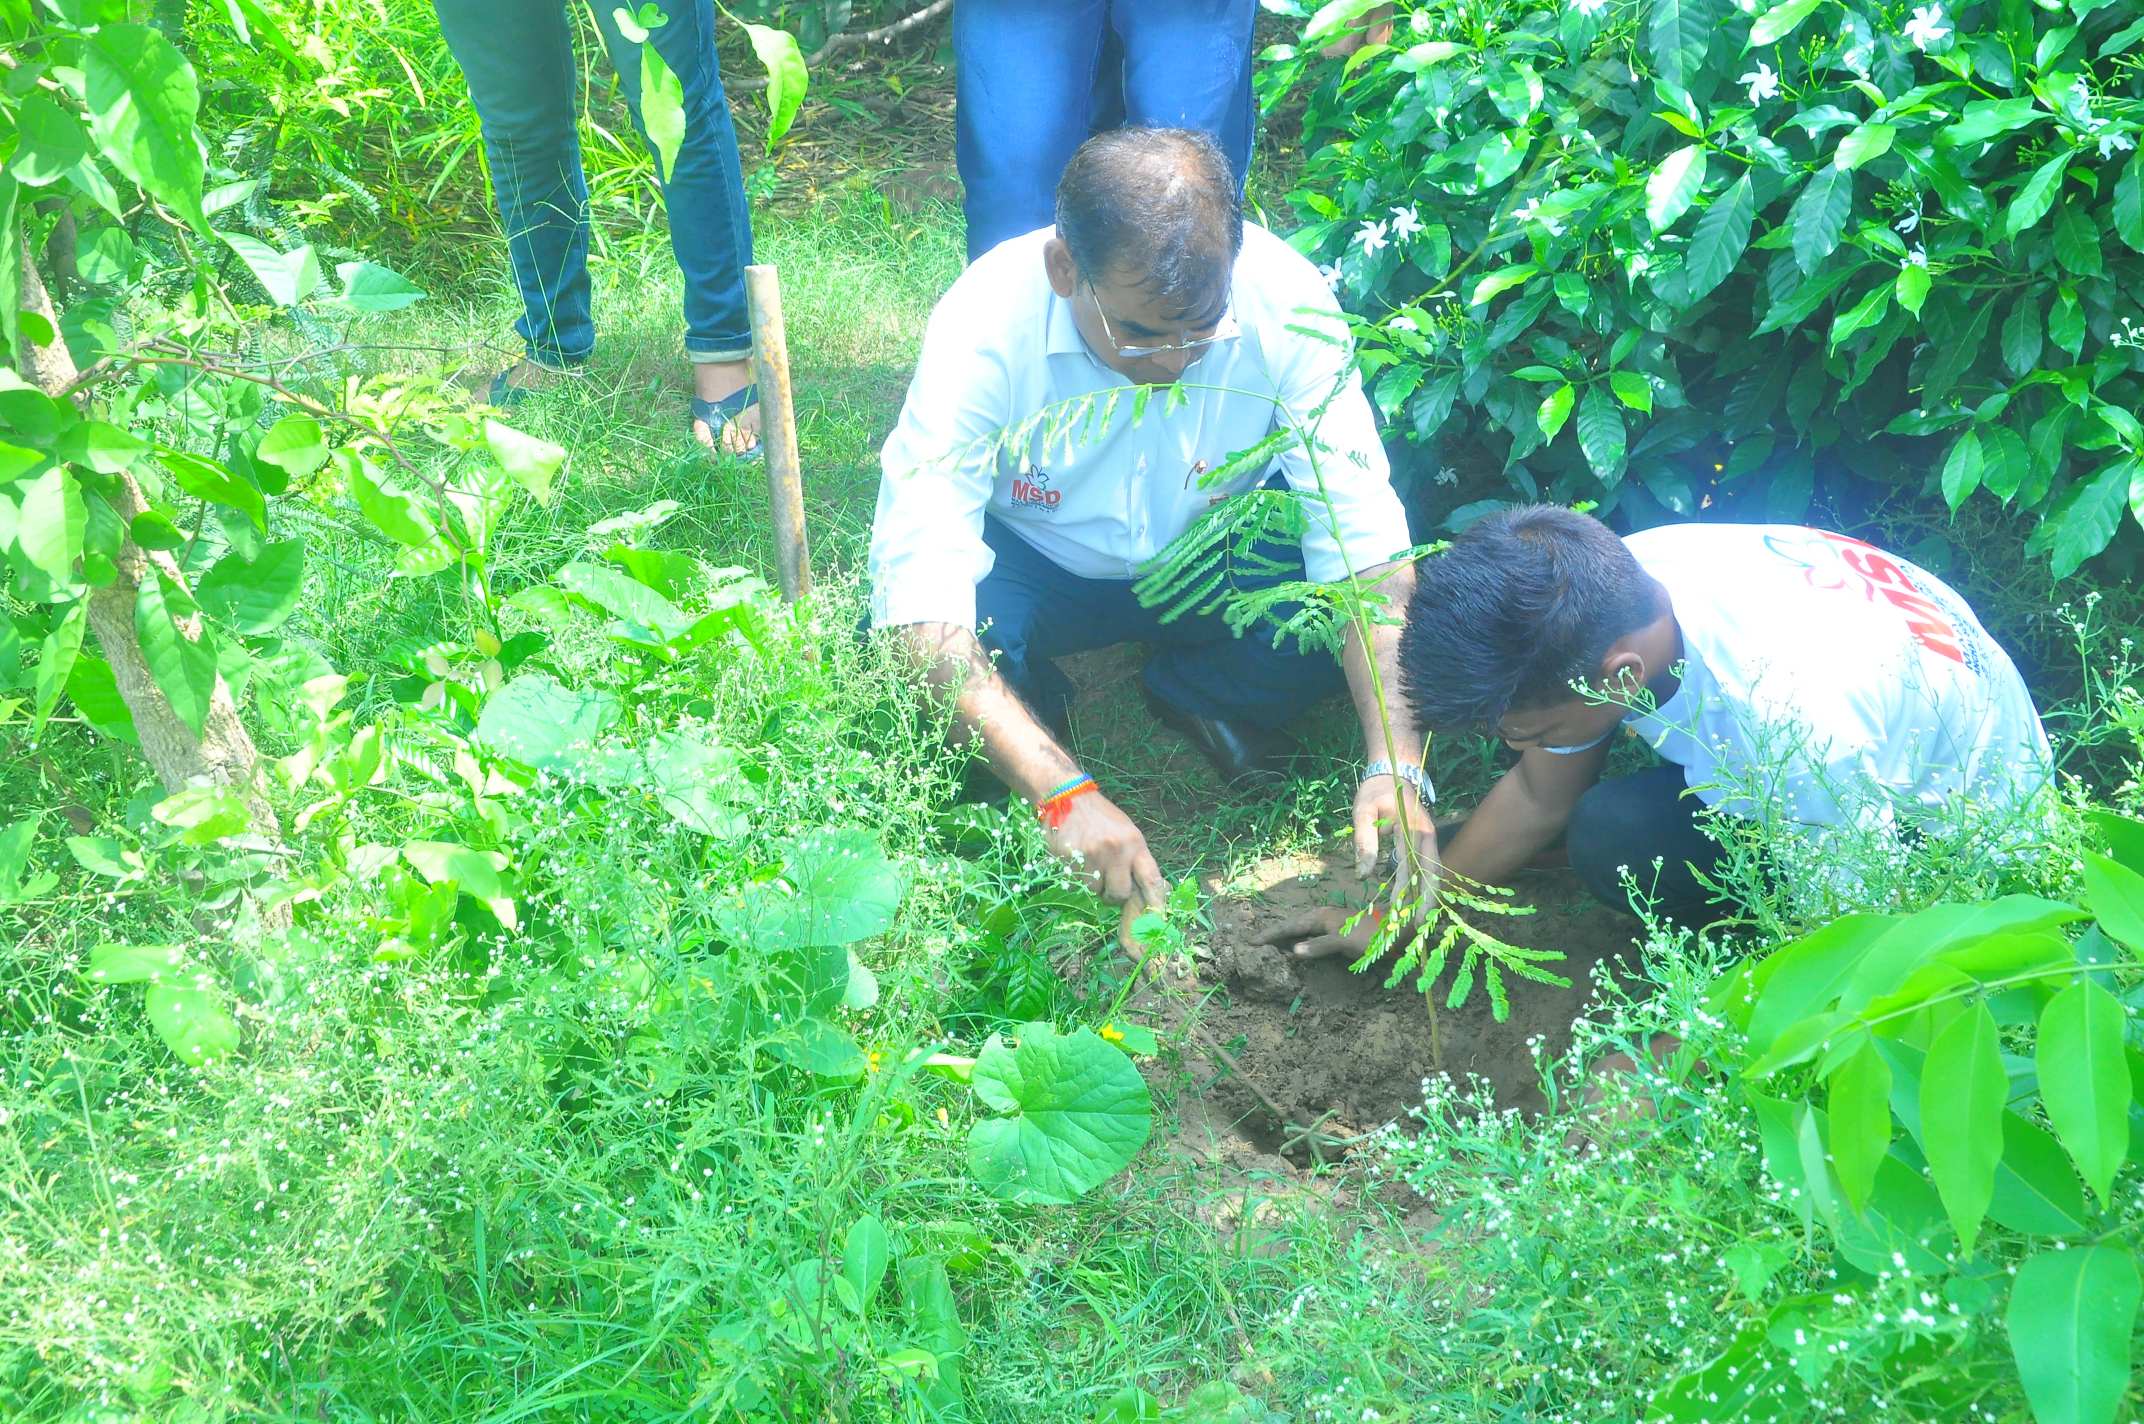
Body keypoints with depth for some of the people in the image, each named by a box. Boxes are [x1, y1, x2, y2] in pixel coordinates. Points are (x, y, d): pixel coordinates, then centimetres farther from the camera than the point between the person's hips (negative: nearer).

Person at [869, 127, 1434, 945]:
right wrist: (1063, 792, -47)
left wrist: (1395, 766, -39)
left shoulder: (1287, 304, -28)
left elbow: (1366, 546, -27)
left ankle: (1194, 695, 4)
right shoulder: (985, 326, -32)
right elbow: (921, 597, -37)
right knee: (904, 652, -33)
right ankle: (1037, 711, 3)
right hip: (1035, 561, -1)